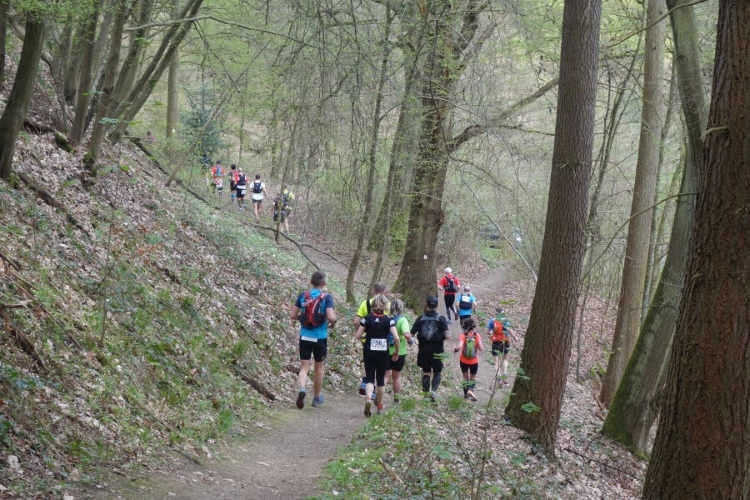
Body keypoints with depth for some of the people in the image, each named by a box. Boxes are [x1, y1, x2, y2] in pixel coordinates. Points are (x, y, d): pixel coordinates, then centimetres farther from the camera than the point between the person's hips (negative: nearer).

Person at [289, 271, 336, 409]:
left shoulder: (303, 296, 0)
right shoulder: (327, 297, -10)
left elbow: (292, 315, 2)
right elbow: (331, 317, -21)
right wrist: (333, 322, 1)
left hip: (304, 336, 2)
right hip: (320, 338, -2)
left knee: (304, 367, 6)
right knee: (319, 367, 16)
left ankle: (302, 388, -23)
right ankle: (317, 397, 27)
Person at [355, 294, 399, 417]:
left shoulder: (367, 319, -6)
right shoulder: (388, 320, -8)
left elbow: (358, 336, -6)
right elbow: (396, 338, -14)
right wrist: (397, 352, 0)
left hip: (369, 352, 0)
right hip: (383, 353, 0)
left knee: (370, 378, 4)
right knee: (381, 379, 16)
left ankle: (368, 399, -24)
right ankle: (379, 406, 26)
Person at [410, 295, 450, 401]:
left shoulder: (421, 319, -3)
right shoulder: (441, 319, -7)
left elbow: (411, 334, -6)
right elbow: (447, 336, -15)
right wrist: (448, 337, 7)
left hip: (423, 350, 1)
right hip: (437, 351, -1)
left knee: (426, 372, 13)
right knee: (437, 372, 13)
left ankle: (426, 394, 15)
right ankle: (434, 390, -9)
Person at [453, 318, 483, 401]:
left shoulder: (463, 336, -14)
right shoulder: (477, 335, -12)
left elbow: (459, 347, -28)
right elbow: (481, 348, -16)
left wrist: (455, 350, -8)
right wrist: (482, 346, 6)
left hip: (463, 361, 0)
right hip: (474, 361, 0)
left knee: (465, 377, 19)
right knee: (473, 378, 16)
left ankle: (466, 395, 22)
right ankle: (470, 389, -12)